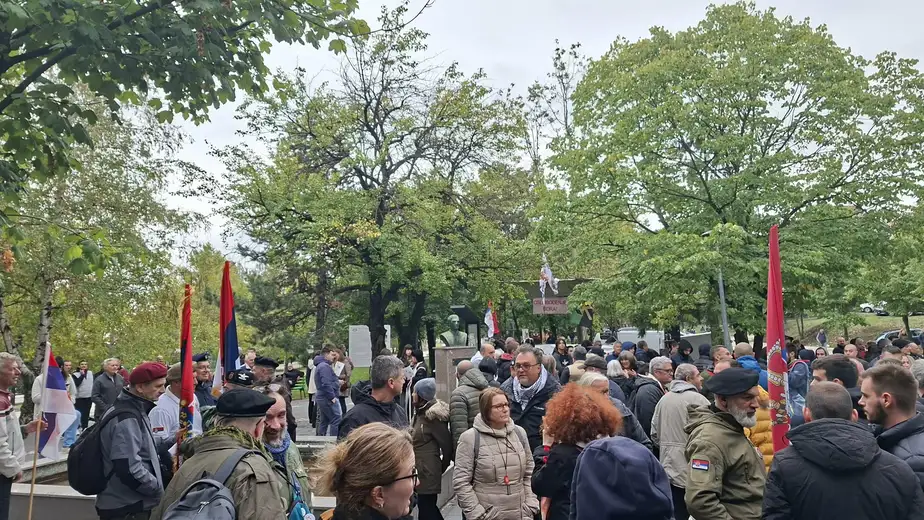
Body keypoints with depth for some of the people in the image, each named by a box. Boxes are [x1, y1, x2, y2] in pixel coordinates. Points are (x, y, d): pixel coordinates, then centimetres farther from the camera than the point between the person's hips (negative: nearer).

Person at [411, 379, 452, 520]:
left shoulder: (432, 417, -17)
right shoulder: (421, 413, 9)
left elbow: (447, 444, -15)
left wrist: (443, 466, -2)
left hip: (427, 471, -9)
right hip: (423, 470, 9)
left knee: (426, 507, -1)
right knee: (428, 506, 17)